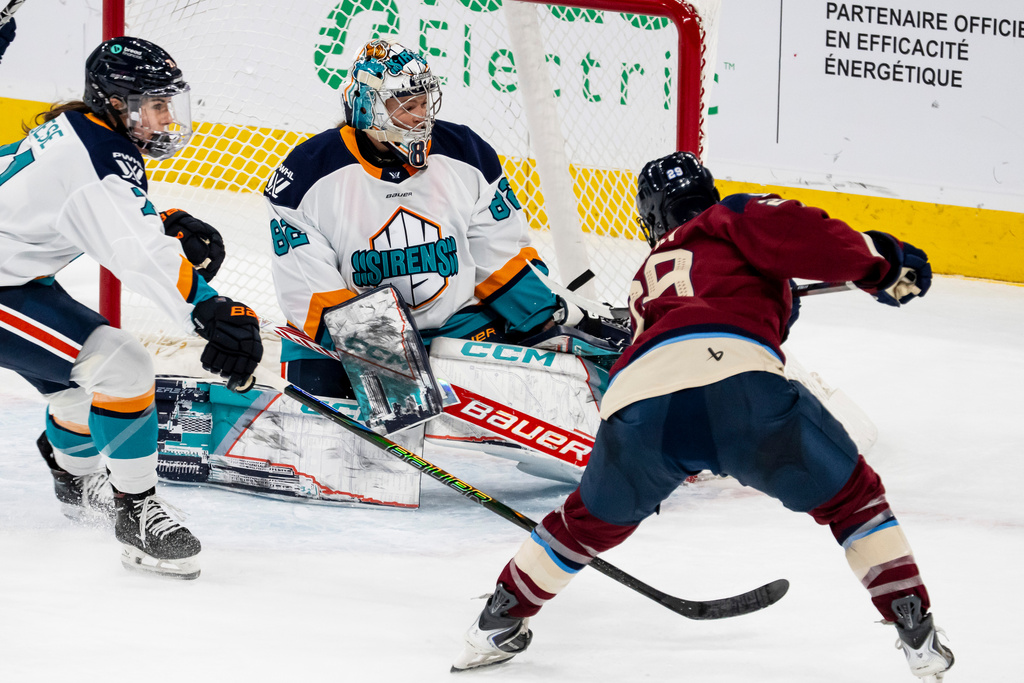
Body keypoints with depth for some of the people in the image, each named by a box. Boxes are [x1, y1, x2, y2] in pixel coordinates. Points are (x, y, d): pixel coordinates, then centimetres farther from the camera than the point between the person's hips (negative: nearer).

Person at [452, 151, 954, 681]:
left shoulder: (648, 278, 41)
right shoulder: (733, 218, 25)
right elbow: (794, 235, 5)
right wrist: (879, 264, 11)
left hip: (637, 403, 4)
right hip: (737, 380, -4)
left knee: (593, 518, 32)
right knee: (850, 494, 16)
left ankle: (495, 628, 41)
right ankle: (918, 638, 7)